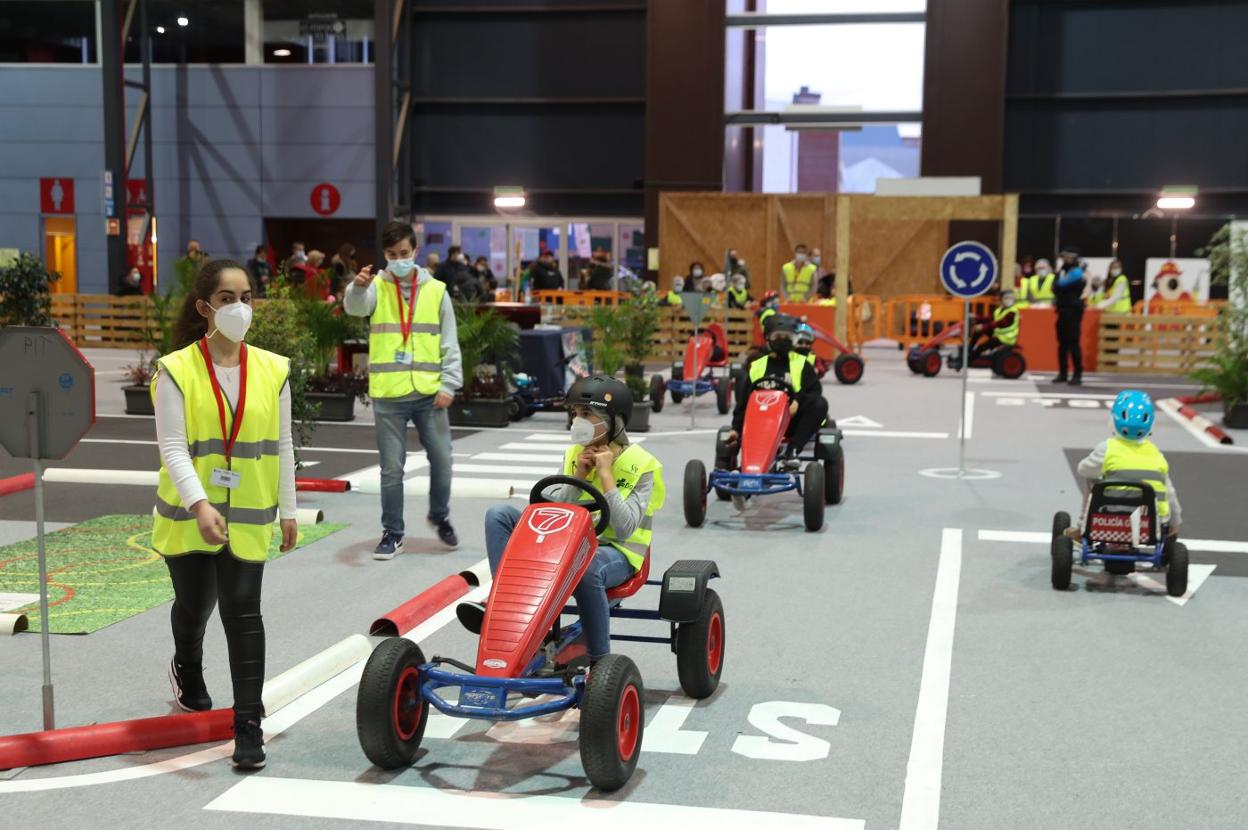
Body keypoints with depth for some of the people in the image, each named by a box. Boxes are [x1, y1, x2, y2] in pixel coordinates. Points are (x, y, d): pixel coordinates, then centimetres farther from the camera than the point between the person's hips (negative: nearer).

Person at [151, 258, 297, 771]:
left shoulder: (272, 370, -1)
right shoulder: (176, 370, -10)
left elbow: (282, 446, 6)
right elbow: (172, 448, -15)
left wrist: (288, 509, 8)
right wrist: (200, 505, -28)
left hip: (248, 517, 1)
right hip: (188, 513, 0)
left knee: (242, 612, -6)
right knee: (195, 603, 17)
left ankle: (248, 724, -1)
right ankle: (187, 671, 51)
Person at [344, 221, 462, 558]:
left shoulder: (436, 290, 6)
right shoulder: (377, 288, 2)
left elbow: (449, 344, 7)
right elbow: (355, 306, -21)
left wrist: (449, 384, -2)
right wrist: (358, 287, -43)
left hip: (429, 393, 1)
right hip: (388, 395, -1)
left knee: (442, 459, 5)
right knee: (392, 467, 3)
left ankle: (439, 517, 30)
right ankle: (392, 532, 17)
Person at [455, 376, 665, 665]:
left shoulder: (640, 465, -6)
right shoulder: (574, 454, 9)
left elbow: (625, 528, -17)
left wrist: (605, 474, -16)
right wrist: (579, 476, -9)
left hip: (618, 550, -6)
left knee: (586, 569, -44)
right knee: (499, 514, -11)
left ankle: (599, 661, -25)